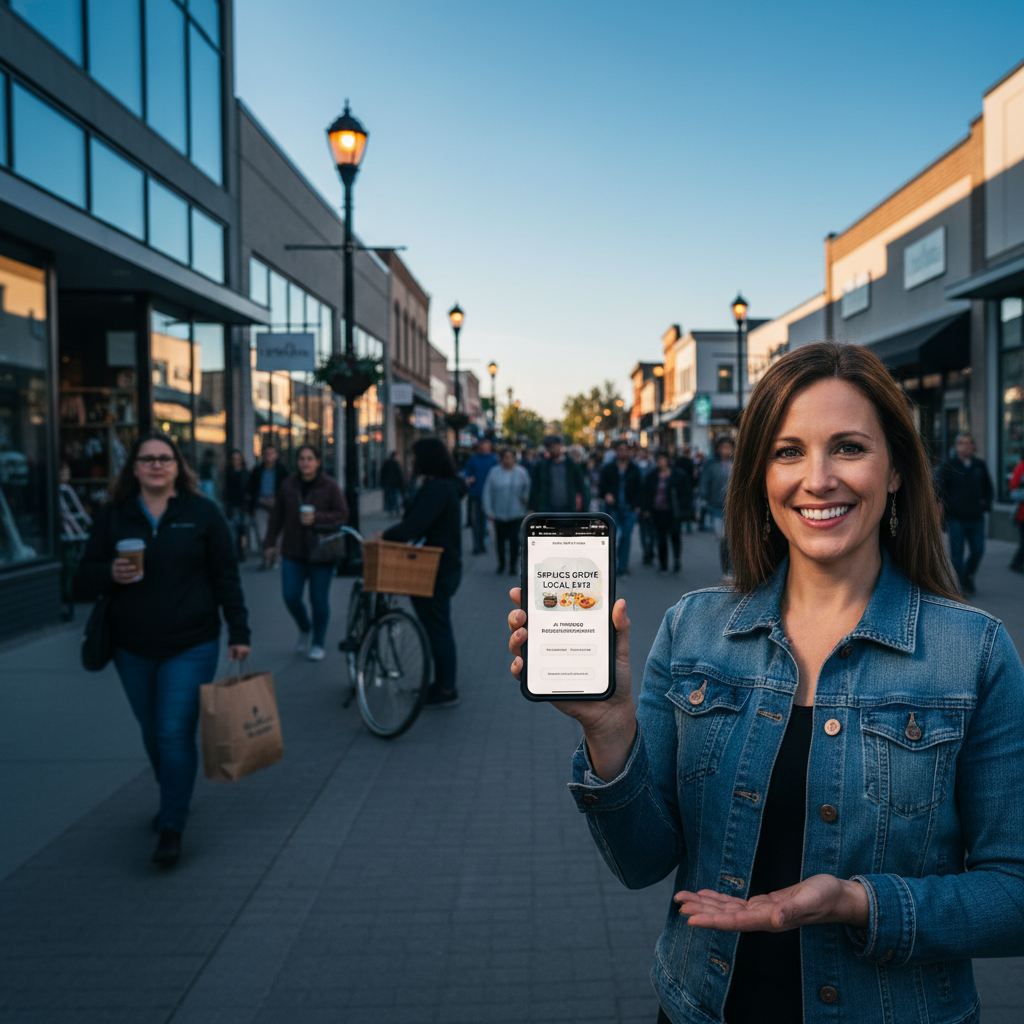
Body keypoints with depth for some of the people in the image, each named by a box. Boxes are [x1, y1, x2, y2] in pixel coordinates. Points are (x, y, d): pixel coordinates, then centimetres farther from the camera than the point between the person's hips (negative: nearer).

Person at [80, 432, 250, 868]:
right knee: (153, 733, 16)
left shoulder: (203, 513, -3)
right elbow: (87, 574, 5)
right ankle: (172, 799, 39)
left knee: (176, 734, -7)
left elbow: (226, 576, -2)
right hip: (132, 649, 3)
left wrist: (239, 631, -5)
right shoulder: (113, 516, 3)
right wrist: (111, 574, -18)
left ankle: (172, 828, 5)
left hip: (191, 647, -3)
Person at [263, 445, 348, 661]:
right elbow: (277, 516, 10)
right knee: (290, 596, 0)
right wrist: (270, 542, 8)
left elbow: (342, 516, -8)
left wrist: (316, 518, -20)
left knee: (319, 599, 3)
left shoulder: (330, 486, -5)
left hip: (321, 553, -3)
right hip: (293, 552, 3)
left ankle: (318, 643, 21)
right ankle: (304, 630, 30)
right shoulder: (288, 486, 5)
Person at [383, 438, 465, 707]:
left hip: (437, 572, -11)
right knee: (438, 627, 18)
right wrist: (392, 533, 5)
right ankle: (443, 683, 29)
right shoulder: (445, 486, 12)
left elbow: (414, 526, -29)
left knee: (438, 628, -2)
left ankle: (446, 691, 7)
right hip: (443, 566, 11)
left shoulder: (437, 489, -21)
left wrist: (385, 536, -17)